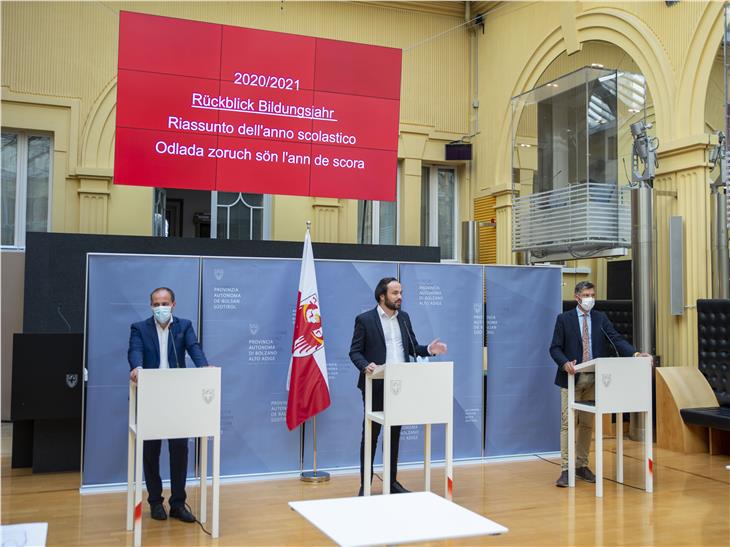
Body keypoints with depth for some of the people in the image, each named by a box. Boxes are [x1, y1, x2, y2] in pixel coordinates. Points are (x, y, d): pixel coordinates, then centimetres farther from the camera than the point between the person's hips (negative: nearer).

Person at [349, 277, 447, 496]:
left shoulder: (404, 317, 11)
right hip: (376, 386, -5)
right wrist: (365, 365, -26)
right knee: (371, 434, 2)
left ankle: (392, 480, 23)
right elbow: (355, 351, -7)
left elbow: (412, 348, 13)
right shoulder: (365, 319, -6)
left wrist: (429, 349, -7)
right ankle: (365, 484, 10)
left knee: (394, 434, 13)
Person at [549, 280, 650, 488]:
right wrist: (565, 363, -22)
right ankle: (565, 470, -1)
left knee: (587, 424, 10)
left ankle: (581, 465, 20)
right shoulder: (564, 319, 0)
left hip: (593, 379, 3)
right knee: (568, 424, -4)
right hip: (572, 377, -3)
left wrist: (635, 354, -19)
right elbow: (555, 348, -3)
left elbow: (616, 339, -2)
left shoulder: (601, 318, 9)